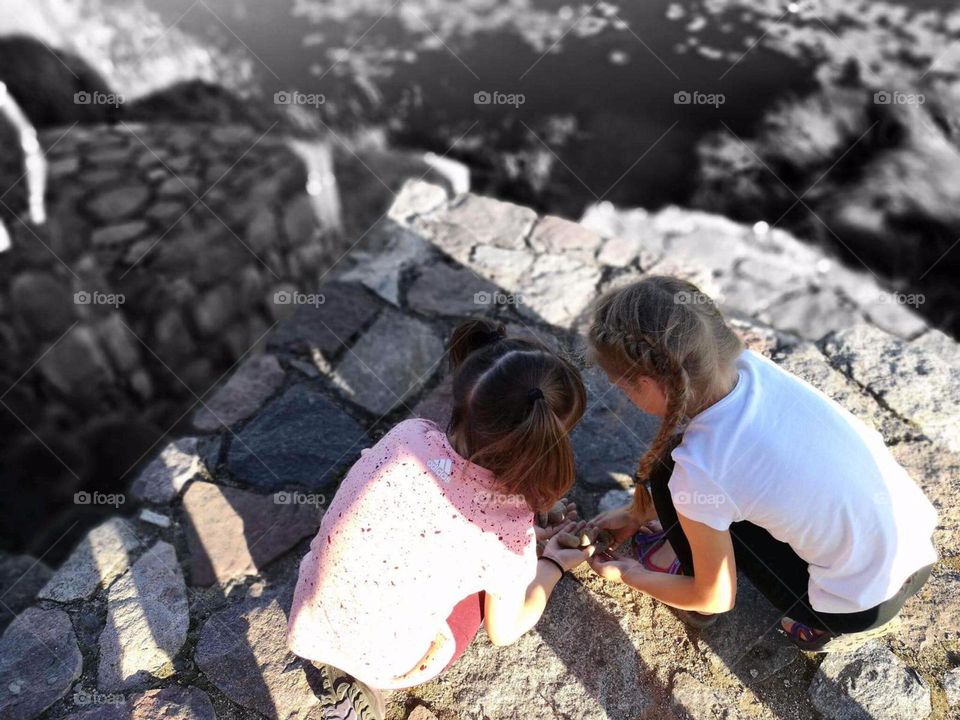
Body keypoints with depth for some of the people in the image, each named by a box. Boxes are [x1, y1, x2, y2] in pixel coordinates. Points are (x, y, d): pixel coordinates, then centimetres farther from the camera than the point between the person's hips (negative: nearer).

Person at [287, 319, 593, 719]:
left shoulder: (408, 433, -19)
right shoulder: (508, 534, -27)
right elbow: (504, 632, -5)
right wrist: (554, 564, 10)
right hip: (383, 667, -3)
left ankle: (345, 668, 13)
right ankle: (365, 680, 11)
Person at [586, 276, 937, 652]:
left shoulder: (697, 470, -27)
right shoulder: (744, 364, -12)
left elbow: (717, 599, -9)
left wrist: (629, 574, 7)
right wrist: (636, 513, 17)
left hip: (867, 602, -6)